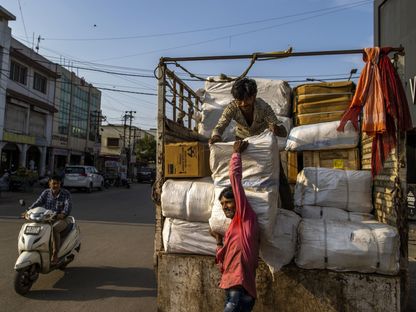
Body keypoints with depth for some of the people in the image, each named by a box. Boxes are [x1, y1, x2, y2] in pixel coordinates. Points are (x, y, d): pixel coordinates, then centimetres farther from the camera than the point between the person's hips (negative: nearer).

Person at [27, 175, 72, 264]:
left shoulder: (66, 193, -5)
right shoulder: (46, 192, 7)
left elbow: (68, 205, -21)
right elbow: (38, 203, -6)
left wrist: (63, 213, -42)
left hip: (60, 220, -4)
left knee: (54, 229, -34)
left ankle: (55, 255, -28)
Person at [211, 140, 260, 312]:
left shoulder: (246, 217, -4)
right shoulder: (233, 228, 19)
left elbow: (235, 176, -8)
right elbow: (223, 265, 21)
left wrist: (237, 153, 4)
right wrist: (219, 241, 16)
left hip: (240, 291, -9)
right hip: (234, 291, 9)